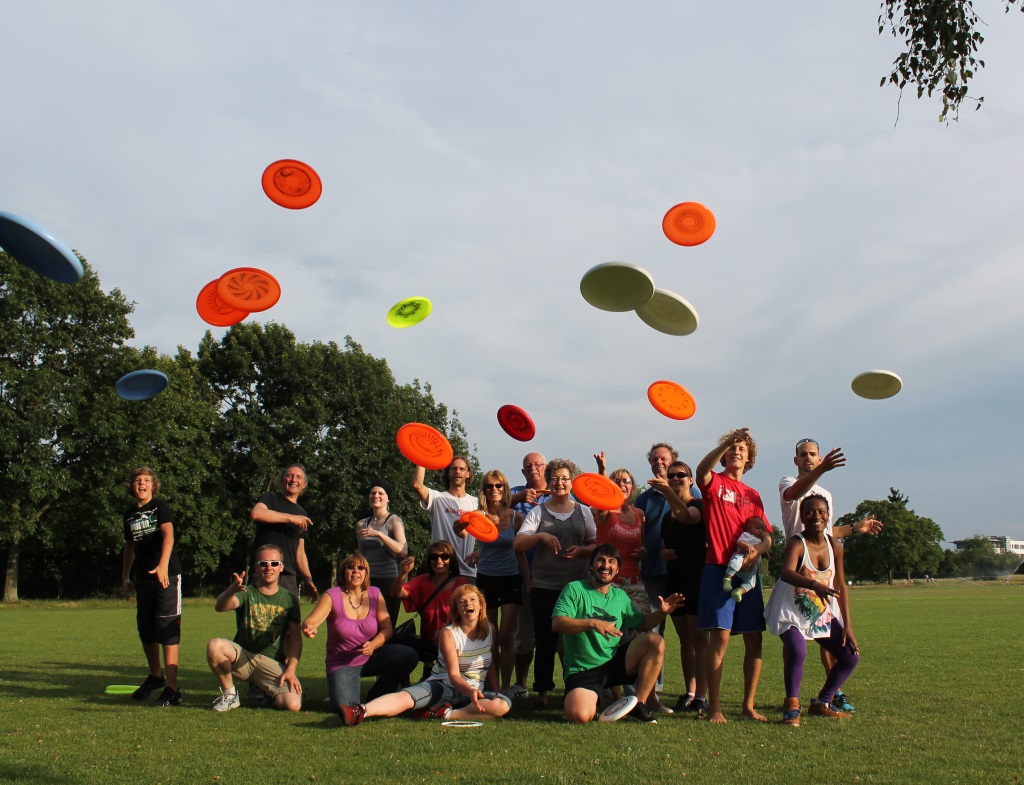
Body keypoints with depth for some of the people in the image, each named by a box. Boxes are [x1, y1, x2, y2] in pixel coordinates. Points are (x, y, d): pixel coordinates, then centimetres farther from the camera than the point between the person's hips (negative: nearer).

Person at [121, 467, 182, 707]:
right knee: (145, 630, 14)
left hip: (167, 575, -6)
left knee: (167, 630, -11)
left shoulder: (160, 507, -4)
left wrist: (163, 565, -33)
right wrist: (125, 576, 19)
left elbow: (168, 535, -19)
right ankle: (155, 676, 36)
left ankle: (172, 689, -13)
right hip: (143, 577, 7)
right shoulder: (129, 514, 14)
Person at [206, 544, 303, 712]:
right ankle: (229, 694, -7)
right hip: (242, 657, 0)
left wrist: (290, 670, -13)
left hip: (272, 663, 0)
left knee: (293, 704, -26)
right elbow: (220, 607, -22)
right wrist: (232, 590, -44)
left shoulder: (289, 599, 6)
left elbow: (296, 637, 0)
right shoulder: (247, 593, 0)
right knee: (215, 645, -31)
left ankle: (264, 691, 10)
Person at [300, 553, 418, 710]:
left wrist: (373, 645, -23)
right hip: (342, 664, -3)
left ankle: (376, 696, 0)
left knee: (410, 656, -21)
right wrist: (308, 629, -47)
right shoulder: (332, 596, -9)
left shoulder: (374, 594, -1)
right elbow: (310, 621, -22)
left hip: (371, 658, 3)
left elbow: (387, 628, -3)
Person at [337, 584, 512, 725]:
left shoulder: (490, 630, 5)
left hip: (475, 690, 2)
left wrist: (495, 693, -3)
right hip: (443, 684, -2)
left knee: (504, 705, -31)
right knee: (406, 697, -31)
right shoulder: (449, 633, -5)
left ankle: (445, 713, -33)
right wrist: (470, 691, -34)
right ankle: (360, 711, -52)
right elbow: (453, 674, -15)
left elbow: (491, 666, 12)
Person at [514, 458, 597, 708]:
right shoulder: (538, 512, 5)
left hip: (577, 586, 1)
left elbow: (596, 545, 10)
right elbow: (517, 545, -4)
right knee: (545, 641, 1)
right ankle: (542, 692, 12)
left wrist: (581, 551, -10)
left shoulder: (583, 511, 10)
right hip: (545, 587, -1)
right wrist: (540, 536, -20)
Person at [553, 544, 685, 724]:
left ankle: (639, 704, -6)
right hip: (582, 670, -5)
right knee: (580, 716, -32)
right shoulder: (575, 589, -6)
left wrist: (661, 613, 0)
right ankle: (591, 698, 7)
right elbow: (557, 623, -18)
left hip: (615, 663, 5)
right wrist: (593, 623, -30)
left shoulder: (620, 595, 12)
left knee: (655, 641, -16)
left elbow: (641, 622, 20)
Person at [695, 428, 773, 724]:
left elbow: (767, 536, 13)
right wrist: (727, 442, -31)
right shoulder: (714, 482, 5)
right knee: (720, 636, -11)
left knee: (754, 639, 3)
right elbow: (702, 470, -21)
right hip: (719, 568, -5)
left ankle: (749, 704, 13)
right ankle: (714, 706, -6)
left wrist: (757, 549, -9)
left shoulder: (753, 494, 18)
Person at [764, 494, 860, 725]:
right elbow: (786, 573, -39)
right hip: (791, 612, -6)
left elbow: (841, 586, 3)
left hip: (824, 614, 6)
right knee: (797, 651, -31)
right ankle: (792, 706, -11)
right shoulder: (797, 543, -19)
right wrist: (814, 585, -57)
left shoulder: (834, 546, -1)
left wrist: (847, 625, -1)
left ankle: (822, 703, 19)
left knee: (851, 656, 2)